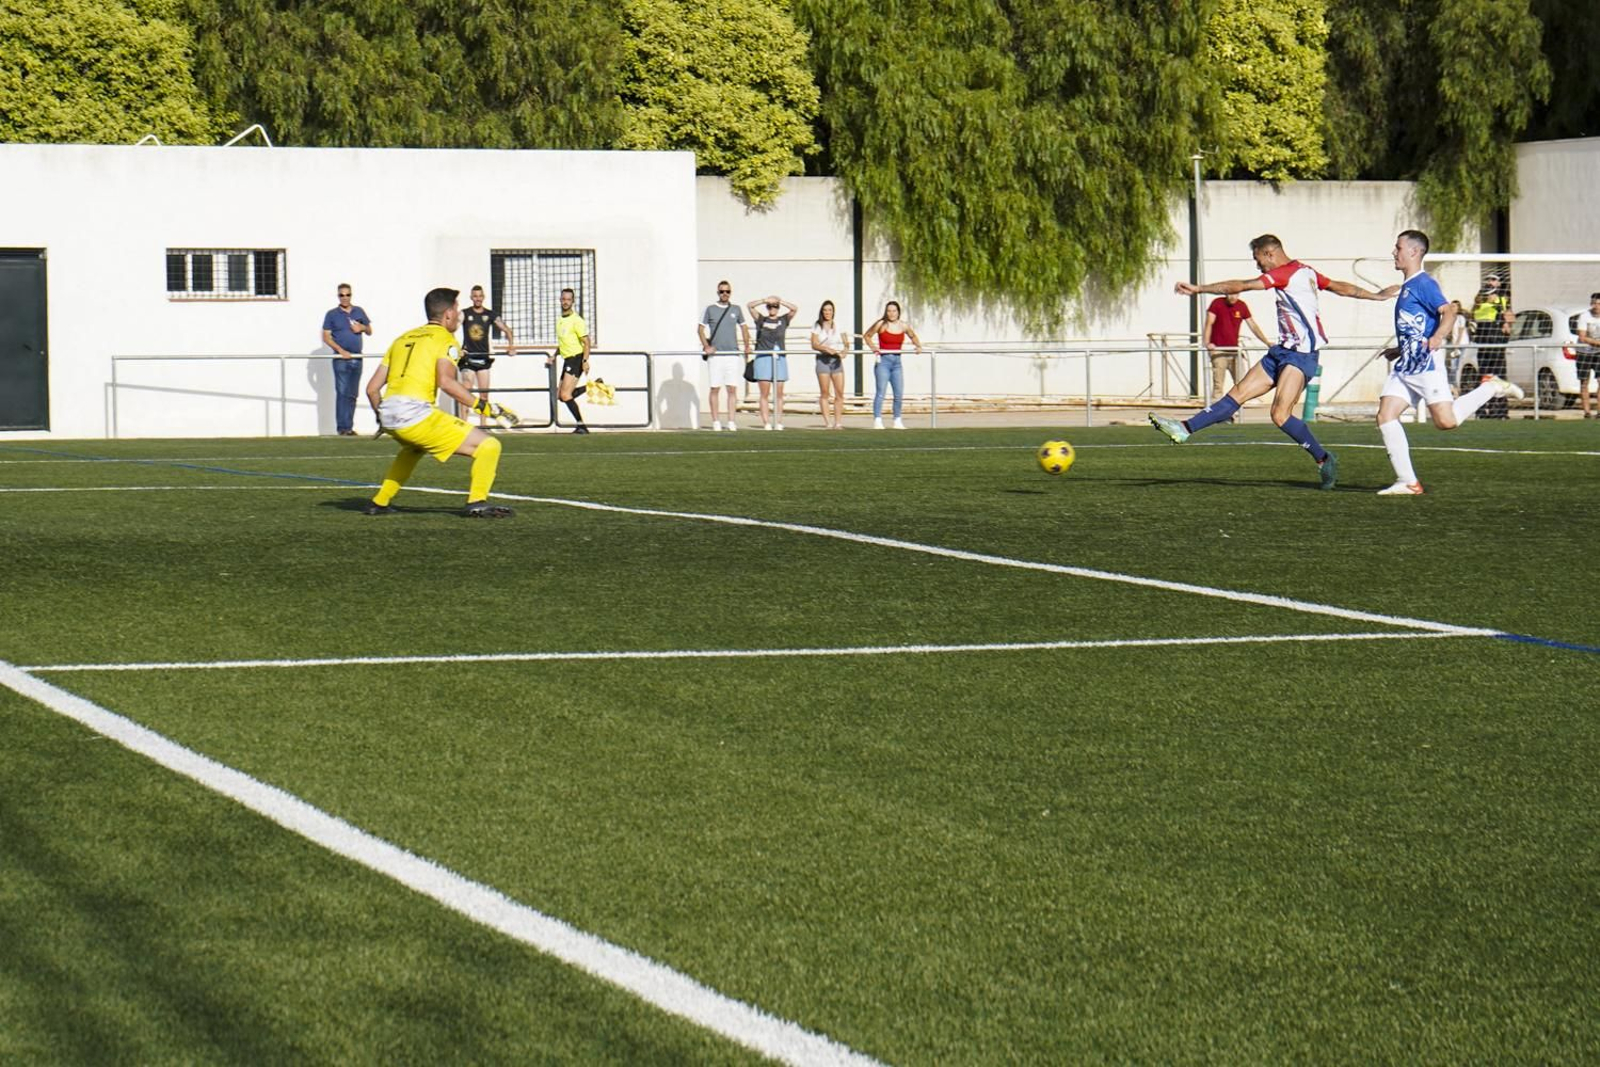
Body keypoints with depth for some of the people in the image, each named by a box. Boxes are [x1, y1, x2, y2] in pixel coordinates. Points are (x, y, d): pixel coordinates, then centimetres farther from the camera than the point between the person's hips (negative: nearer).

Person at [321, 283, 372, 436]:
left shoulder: (359, 312, 12)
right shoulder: (332, 314, 1)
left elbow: (370, 331, 20)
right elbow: (326, 337, -2)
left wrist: (362, 327, -5)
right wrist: (341, 350, -15)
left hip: (357, 359, 4)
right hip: (341, 359, -4)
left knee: (352, 394, 7)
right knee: (342, 393, -11)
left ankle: (349, 427, 12)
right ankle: (342, 427, -12)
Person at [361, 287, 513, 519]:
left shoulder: (403, 338, 23)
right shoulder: (444, 338, 3)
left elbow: (372, 388, 22)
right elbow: (446, 382, -16)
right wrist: (482, 406, -12)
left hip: (388, 414, 8)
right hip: (415, 414, -8)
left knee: (413, 448, 41)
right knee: (489, 446, -4)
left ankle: (379, 502, 38)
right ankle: (477, 503, -16)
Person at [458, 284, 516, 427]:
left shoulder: (490, 314, 4)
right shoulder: (465, 314, -5)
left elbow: (506, 329, 4)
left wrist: (511, 345, -13)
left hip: (484, 357, 3)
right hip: (468, 357, -3)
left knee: (484, 393, 5)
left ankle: (483, 423, 12)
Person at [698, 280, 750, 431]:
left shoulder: (736, 309, 11)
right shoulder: (710, 309, 5)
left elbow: (743, 327, 22)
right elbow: (701, 328, 5)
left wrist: (747, 346, 13)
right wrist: (706, 346, -7)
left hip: (732, 355, 2)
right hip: (715, 355, -2)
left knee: (732, 389, -2)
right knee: (715, 389, -1)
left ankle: (731, 421, 0)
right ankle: (715, 421, 4)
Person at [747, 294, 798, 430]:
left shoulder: (783, 320, 11)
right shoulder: (761, 319, 8)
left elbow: (794, 309, 0)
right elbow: (749, 305, 1)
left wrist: (780, 301, -2)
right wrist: (765, 301, -4)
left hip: (779, 359, 1)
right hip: (763, 358, -1)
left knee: (779, 394, 2)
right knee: (765, 394, -3)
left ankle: (779, 423, 4)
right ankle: (766, 423, -4)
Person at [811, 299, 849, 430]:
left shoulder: (839, 326, 11)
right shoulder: (817, 326, 5)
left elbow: (846, 342, 7)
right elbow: (814, 345, -3)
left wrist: (844, 350, -15)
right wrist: (826, 349, -20)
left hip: (836, 360, 2)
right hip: (823, 359, -2)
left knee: (840, 393, -5)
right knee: (825, 393, -5)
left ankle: (838, 422, -1)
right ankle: (827, 422, -5)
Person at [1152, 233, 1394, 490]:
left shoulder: (1286, 273, -13)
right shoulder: (1306, 272, 15)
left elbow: (1240, 286, -17)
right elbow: (1342, 288, 23)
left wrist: (1198, 288, -15)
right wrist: (1377, 296, 35)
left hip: (1300, 354, -10)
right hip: (1283, 351, 10)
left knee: (1280, 415, -18)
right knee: (1238, 394, 3)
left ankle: (1323, 459, -2)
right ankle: (1184, 429, -2)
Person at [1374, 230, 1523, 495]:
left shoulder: (1423, 283, -8)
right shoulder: (1407, 286, 21)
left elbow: (1448, 312, -21)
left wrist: (1437, 337, -37)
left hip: (1426, 364, -9)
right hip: (1406, 365, 9)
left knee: (1446, 420, -15)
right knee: (1385, 416, -5)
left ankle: (1491, 387, 7)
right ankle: (1407, 482, -7)